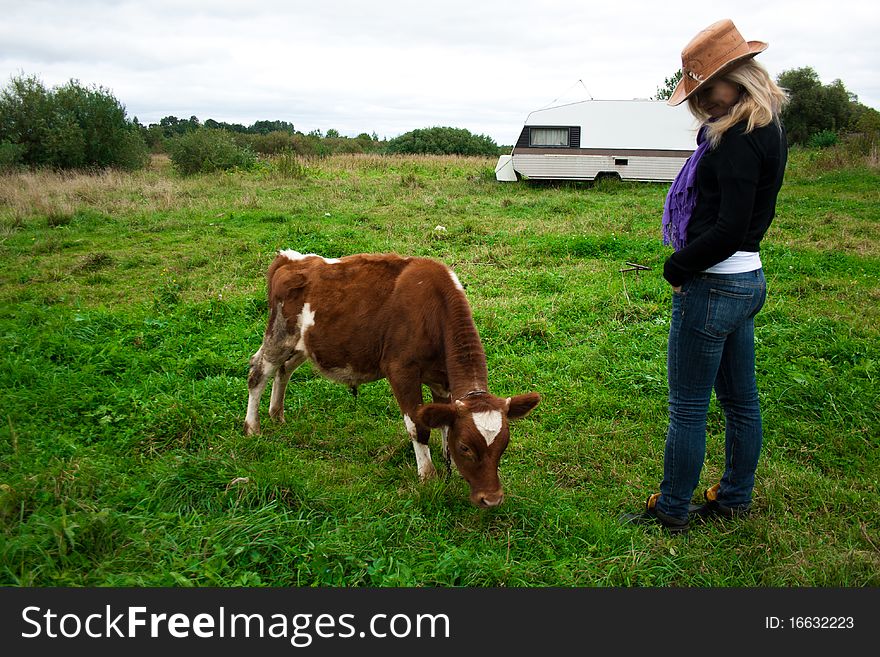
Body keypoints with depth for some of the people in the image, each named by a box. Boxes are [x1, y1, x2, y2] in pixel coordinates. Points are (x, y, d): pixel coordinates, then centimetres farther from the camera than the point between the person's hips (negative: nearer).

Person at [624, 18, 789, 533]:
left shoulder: (739, 138, -20)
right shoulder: (770, 128, 10)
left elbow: (730, 228, -24)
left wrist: (677, 268, -12)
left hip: (713, 285, -10)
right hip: (748, 278, 10)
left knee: (688, 406, 3)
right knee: (741, 398, 19)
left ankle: (672, 510, 17)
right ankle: (735, 499, 34)